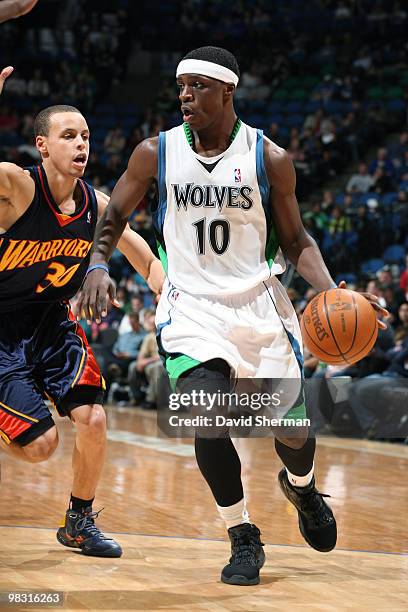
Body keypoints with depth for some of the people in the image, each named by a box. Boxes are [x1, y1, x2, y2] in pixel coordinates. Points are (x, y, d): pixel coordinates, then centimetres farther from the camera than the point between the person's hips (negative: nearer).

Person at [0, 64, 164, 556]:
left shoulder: (97, 206, -6)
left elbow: (146, 261, 8)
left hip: (52, 323, 5)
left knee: (92, 421, -7)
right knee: (39, 443, -10)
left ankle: (80, 522, 16)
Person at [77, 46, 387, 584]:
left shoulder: (269, 158, -6)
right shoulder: (156, 153, -4)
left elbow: (295, 241, 3)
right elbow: (115, 214, 9)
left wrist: (330, 291, -13)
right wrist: (99, 265, -10)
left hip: (258, 301, 1)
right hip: (191, 304, 0)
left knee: (292, 426, 3)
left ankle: (301, 486, 42)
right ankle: (243, 539, -1)